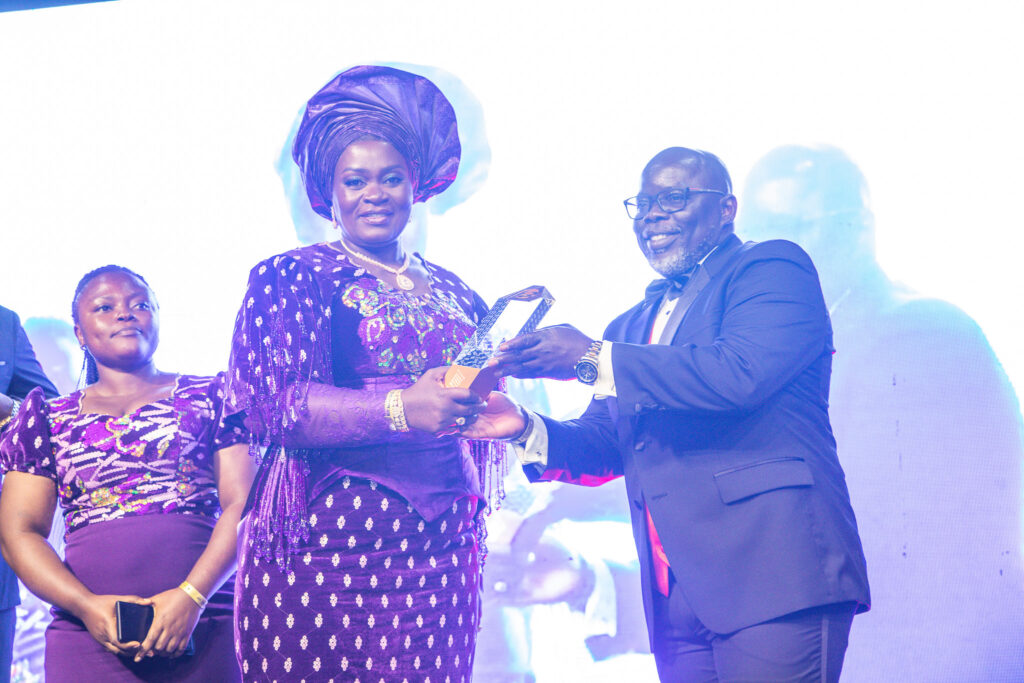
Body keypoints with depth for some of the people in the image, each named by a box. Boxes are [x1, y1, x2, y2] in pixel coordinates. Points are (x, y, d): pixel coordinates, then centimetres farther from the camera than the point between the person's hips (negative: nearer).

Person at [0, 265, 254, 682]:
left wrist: (192, 595, -13)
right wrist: (85, 605, -9)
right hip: (87, 634, 1)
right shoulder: (50, 419, 15)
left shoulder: (211, 397, 11)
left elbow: (243, 505, 2)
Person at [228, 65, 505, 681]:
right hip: (324, 552, -4)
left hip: (441, 557, 4)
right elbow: (277, 404, -13)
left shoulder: (454, 293, 17)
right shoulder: (291, 278, 2)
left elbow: (481, 405, 25)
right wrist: (399, 409, -27)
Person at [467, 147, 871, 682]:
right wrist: (527, 430, 0)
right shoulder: (632, 325, 24)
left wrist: (593, 360, -13)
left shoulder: (773, 268, 1)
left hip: (776, 576, -7)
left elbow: (742, 373, -17)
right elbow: (608, 446, 21)